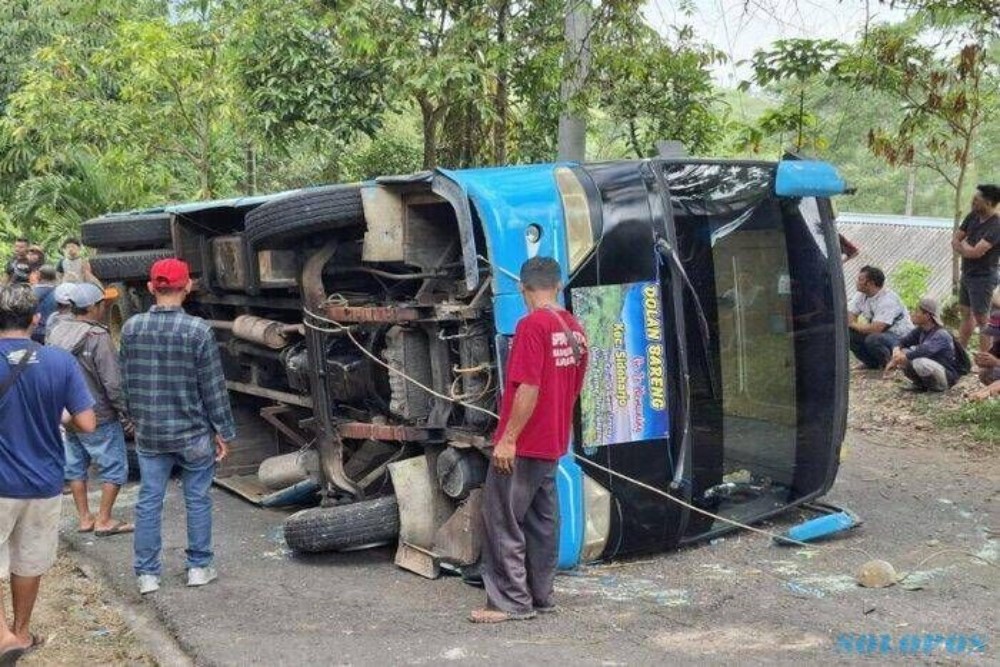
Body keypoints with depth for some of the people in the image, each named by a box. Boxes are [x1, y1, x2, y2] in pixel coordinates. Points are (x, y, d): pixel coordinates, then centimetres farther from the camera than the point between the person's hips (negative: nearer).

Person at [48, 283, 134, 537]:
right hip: (98, 416, -7)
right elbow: (113, 383, -20)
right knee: (115, 467, 5)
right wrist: (126, 415, -11)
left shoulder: (56, 334, 4)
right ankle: (104, 520, 8)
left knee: (75, 466, 16)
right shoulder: (98, 337, -19)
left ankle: (84, 518, 23)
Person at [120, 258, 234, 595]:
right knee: (197, 499, 11)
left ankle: (147, 573, 15)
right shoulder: (198, 330, -14)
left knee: (149, 501, 10)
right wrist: (223, 431, -2)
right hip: (193, 432, -3)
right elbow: (213, 387, -10)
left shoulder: (131, 328, -2)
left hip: (148, 432, 3)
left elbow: (127, 381, 8)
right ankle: (199, 567, 19)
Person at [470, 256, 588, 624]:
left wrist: (507, 439, -18)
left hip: (521, 445, -8)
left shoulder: (532, 325, -16)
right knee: (543, 520, 13)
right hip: (553, 443, 8)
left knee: (502, 520, -1)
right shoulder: (574, 329, 8)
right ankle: (540, 595, 20)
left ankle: (510, 601, 2)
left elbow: (528, 389, -21)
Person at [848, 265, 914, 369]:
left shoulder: (887, 299, -25)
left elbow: (876, 329, -33)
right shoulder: (861, 295, 1)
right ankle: (871, 363, 6)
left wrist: (854, 325, -18)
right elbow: (849, 317, 1)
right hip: (879, 333, 8)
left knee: (873, 339, -37)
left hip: (900, 337, -8)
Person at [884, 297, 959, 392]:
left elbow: (925, 350, -41)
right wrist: (897, 350, -24)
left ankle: (940, 387, -9)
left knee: (920, 362, -36)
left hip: (948, 375, -8)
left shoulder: (941, 334, -26)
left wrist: (904, 356, -35)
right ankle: (921, 384, 7)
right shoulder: (921, 330, -1)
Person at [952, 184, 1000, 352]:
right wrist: (968, 249, -14)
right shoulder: (973, 216, 2)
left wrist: (963, 244, -7)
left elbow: (975, 252, -27)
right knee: (965, 313, 18)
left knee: (982, 319, -5)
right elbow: (955, 240, 6)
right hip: (967, 273, 8)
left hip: (983, 277, -8)